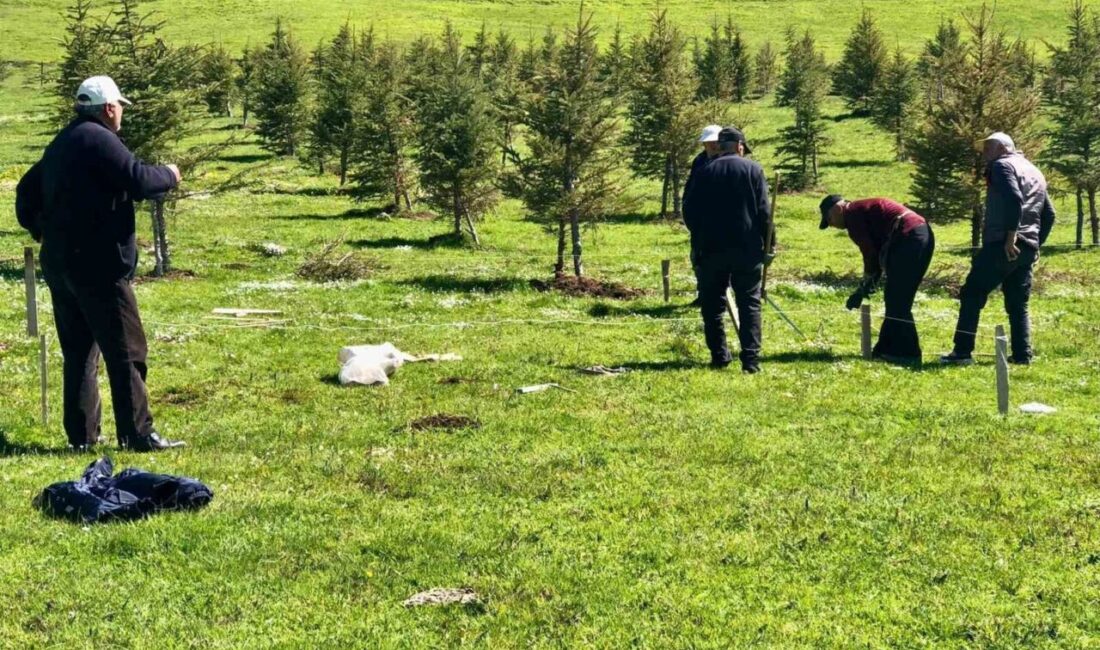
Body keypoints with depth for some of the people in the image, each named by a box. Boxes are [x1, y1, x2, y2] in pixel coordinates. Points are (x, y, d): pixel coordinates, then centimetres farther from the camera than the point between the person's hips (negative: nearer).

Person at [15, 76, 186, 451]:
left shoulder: (60, 145, 17)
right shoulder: (99, 140, -11)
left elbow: (26, 192, 24)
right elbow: (140, 182, -18)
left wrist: (39, 229, 38)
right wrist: (169, 176, 1)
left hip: (58, 264, 9)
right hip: (97, 265, -9)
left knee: (78, 351, 13)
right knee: (125, 351, -6)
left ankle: (82, 434, 14)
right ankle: (137, 434, -8)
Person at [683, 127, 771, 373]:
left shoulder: (705, 172, 4)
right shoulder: (753, 170, 0)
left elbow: (690, 213, 4)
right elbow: (764, 212, -5)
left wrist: (699, 241, 17)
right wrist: (768, 243, 4)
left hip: (712, 249, 1)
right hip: (747, 249, -1)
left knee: (713, 305, 11)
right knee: (749, 304, 3)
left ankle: (719, 356, 10)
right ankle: (751, 359, -6)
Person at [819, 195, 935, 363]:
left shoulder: (852, 214, -2)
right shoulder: (864, 209, 27)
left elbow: (870, 253, -6)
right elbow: (877, 252, 26)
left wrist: (865, 286, 7)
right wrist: (866, 287, 22)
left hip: (908, 238, -10)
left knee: (896, 301, -3)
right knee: (899, 300, 15)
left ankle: (907, 353, -2)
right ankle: (887, 349, 20)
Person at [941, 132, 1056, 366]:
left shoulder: (1003, 166, -3)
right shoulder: (1035, 173, 23)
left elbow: (1014, 200, -20)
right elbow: (1049, 215, 23)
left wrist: (1010, 236, -23)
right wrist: (1036, 243, 23)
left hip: (1001, 245, -8)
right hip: (1028, 249, 8)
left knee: (972, 295, -3)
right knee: (1018, 304, 12)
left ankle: (962, 352, -6)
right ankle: (1022, 355, 6)